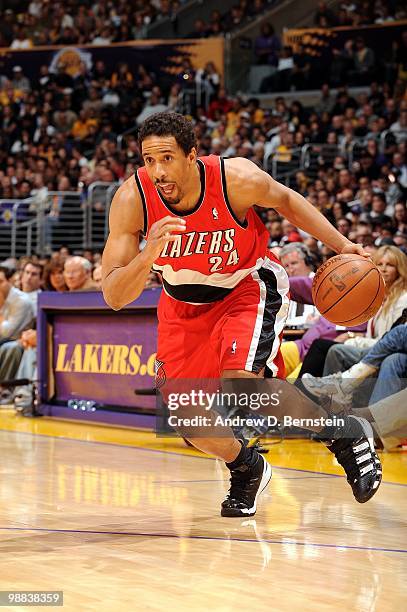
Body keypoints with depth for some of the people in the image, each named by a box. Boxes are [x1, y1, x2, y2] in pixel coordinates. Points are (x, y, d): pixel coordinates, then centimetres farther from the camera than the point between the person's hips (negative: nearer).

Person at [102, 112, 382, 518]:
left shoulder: (237, 179, -30)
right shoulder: (132, 199, -27)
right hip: (185, 301, 4)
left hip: (247, 283, -3)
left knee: (241, 382, -27)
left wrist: (341, 245, -10)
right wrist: (148, 256, -48)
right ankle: (247, 469, 28)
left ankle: (345, 435, -5)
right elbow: (114, 298, -29)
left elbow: (284, 200, -4)